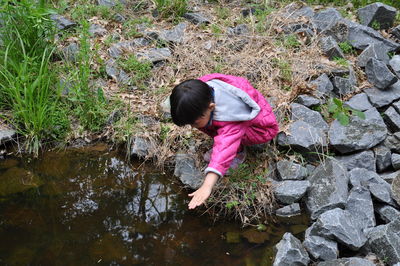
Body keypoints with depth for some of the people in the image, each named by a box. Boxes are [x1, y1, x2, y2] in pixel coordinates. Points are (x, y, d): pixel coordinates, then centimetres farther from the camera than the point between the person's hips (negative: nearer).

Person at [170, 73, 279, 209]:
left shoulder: (228, 118, -44)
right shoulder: (200, 89, -25)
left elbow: (224, 150, -54)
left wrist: (207, 187, -61)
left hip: (262, 128, -7)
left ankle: (238, 150, -3)